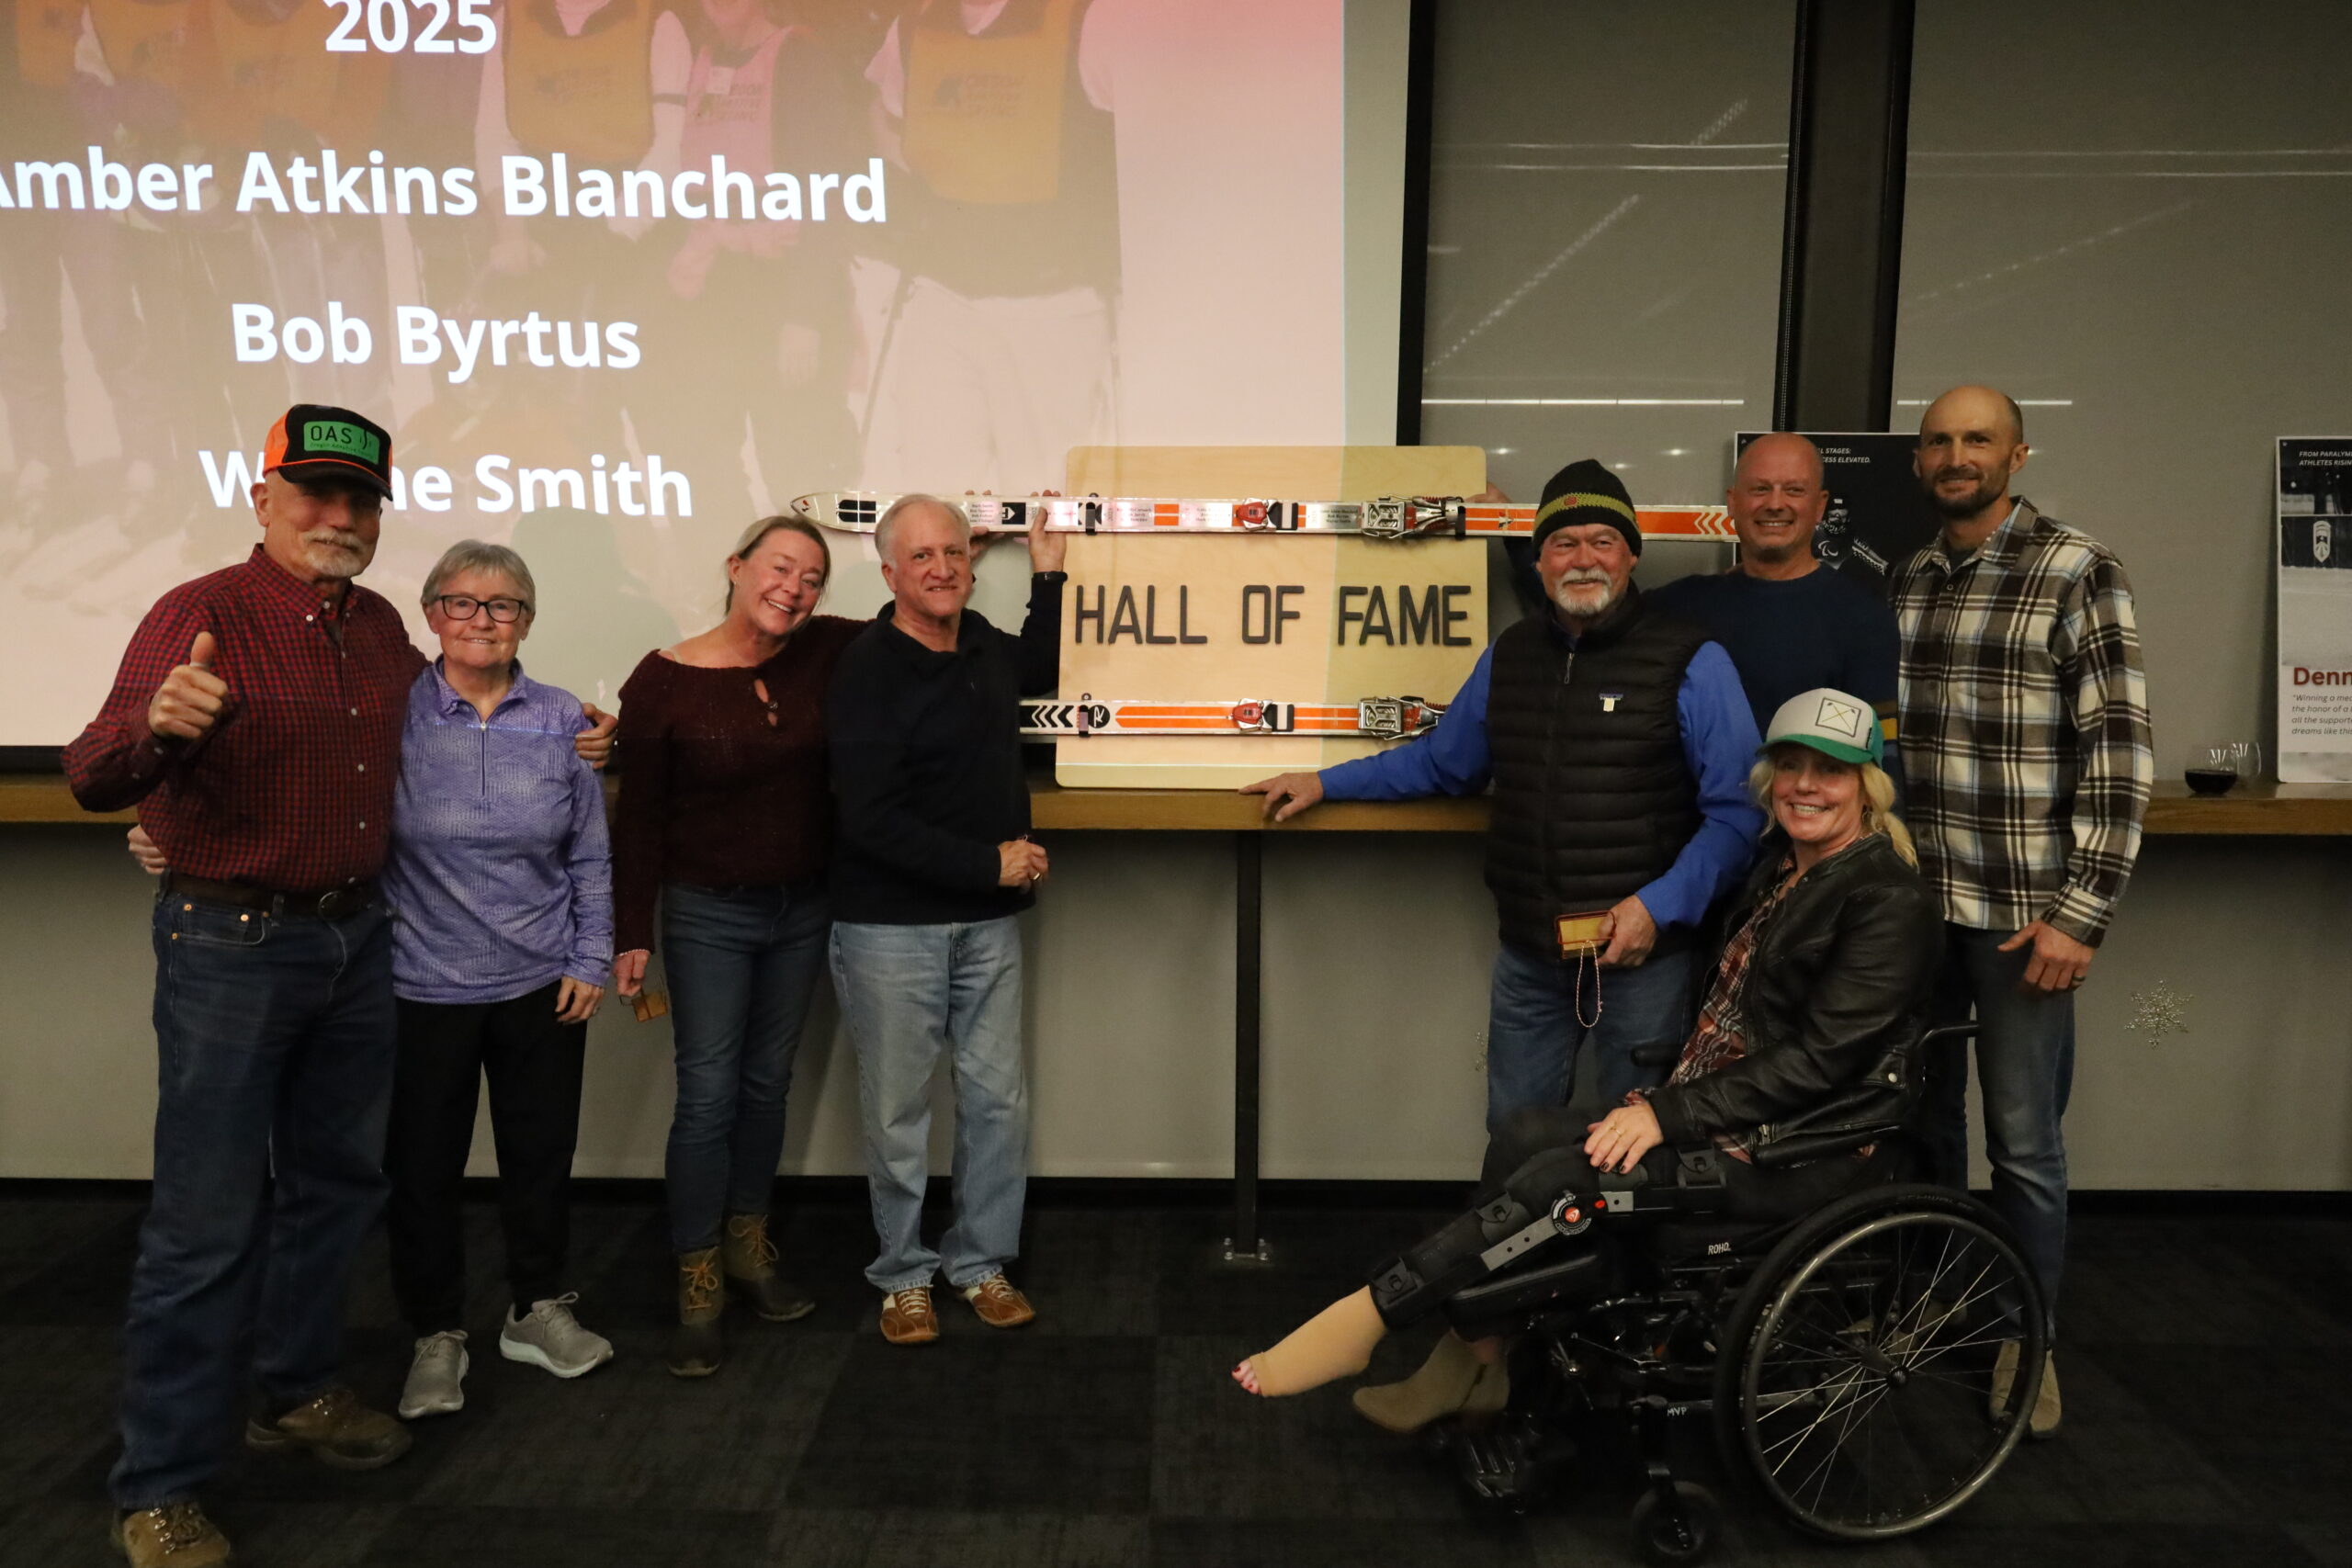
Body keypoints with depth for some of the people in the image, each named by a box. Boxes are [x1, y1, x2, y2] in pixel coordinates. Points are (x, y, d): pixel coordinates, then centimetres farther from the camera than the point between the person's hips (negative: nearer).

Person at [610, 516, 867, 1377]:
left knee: (767, 1083, 15)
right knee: (707, 1097, -1)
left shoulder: (825, 654, -5)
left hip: (802, 910, 4)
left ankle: (746, 1245, 33)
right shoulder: (663, 681, -12)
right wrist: (631, 934, -7)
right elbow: (639, 817, -7)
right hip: (708, 916, -3)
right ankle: (699, 1288, 13)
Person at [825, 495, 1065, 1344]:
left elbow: (1038, 670, 31)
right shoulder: (866, 673, -16)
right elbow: (872, 821, -21)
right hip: (892, 925, -6)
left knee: (998, 1098, 11)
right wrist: (991, 863, -18)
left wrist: (1049, 577, 22)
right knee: (898, 1110, 7)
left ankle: (981, 1261, 29)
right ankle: (904, 1273, 27)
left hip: (987, 920, 6)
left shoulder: (979, 642, 5)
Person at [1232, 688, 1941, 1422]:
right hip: (1724, 1114, 8)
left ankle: (1366, 1315, -16)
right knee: (1524, 1135, -15)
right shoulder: (1777, 868, 14)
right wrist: (1658, 1104, 2)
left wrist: (1669, 1112, -21)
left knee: (1561, 1179, -25)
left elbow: (1819, 1058, -18)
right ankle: (1472, 1363, -10)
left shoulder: (1887, 900, -12)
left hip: (1804, 1155, -8)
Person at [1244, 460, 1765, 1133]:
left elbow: (1736, 812, -9)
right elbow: (1441, 761, 21)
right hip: (1529, 955, 4)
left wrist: (1659, 906, -20)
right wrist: (1324, 783, 17)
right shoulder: (1509, 655, 8)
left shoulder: (1691, 663, -7)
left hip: (1642, 954, -4)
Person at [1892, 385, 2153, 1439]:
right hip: (1913, 902, 5)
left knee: (2022, 1142, 4)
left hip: (2021, 915, -5)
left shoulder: (2076, 572, -6)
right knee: (1921, 1117, 15)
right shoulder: (1906, 582, 10)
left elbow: (2120, 754, -10)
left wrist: (2080, 915, -14)